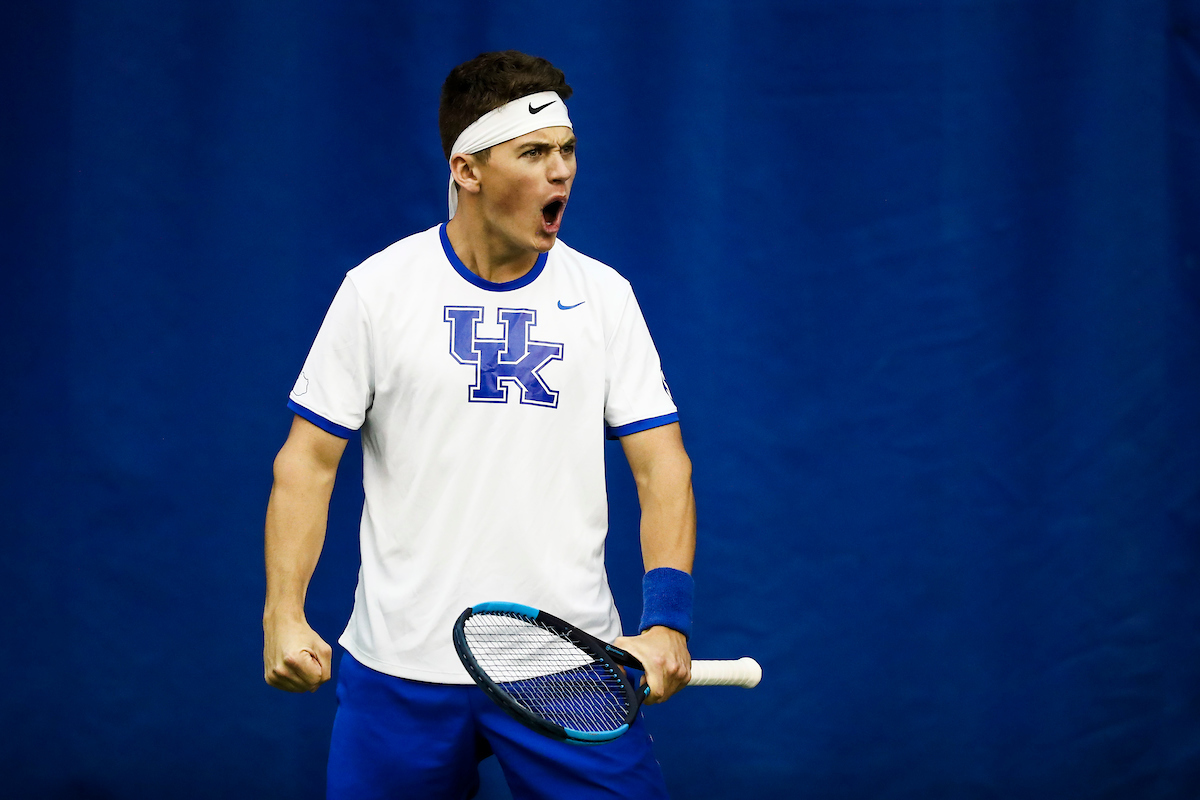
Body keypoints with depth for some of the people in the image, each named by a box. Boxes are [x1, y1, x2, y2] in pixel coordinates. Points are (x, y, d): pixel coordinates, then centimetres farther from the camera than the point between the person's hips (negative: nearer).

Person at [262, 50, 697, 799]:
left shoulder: (604, 294, 4)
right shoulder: (377, 288, 0)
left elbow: (662, 464, 1)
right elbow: (308, 461, 2)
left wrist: (666, 620, -14)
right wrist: (284, 614, -10)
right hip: (401, 665, -1)